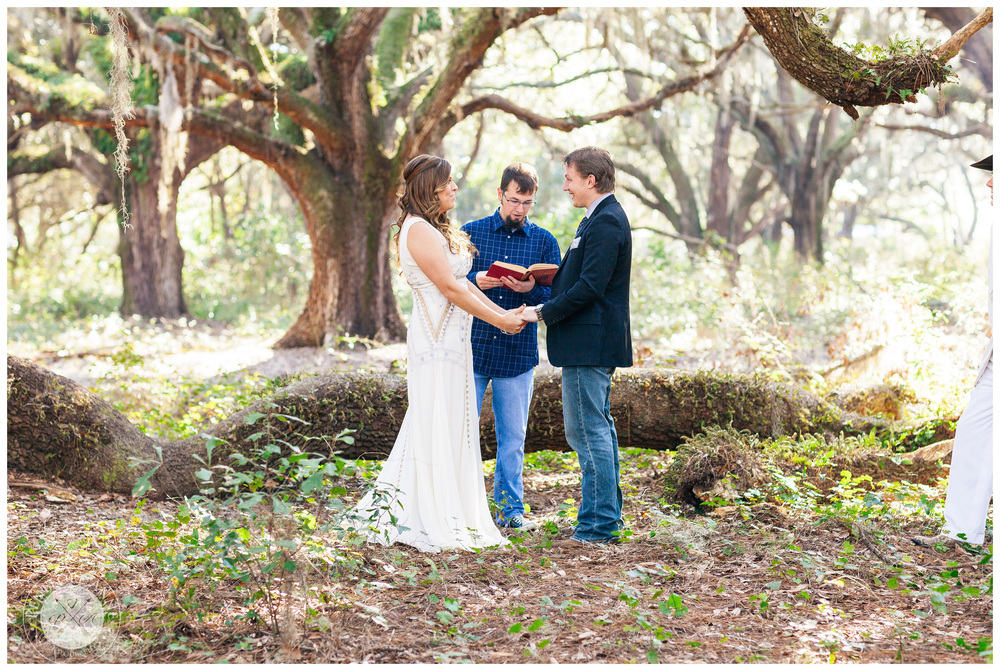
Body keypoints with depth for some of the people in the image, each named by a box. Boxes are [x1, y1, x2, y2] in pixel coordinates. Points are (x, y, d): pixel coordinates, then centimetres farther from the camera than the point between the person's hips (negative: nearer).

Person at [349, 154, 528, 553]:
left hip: (449, 339, 10)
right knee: (437, 427, -5)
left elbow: (462, 283, 17)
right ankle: (432, 524, 1)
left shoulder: (437, 230, 18)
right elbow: (449, 286, -17)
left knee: (453, 426, 12)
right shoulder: (418, 230, -14)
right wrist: (497, 319, -12)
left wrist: (502, 312, 8)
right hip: (436, 341, -10)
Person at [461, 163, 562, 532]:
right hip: (473, 347, -1)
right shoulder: (471, 233, 6)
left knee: (513, 437, 7)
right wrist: (475, 281, -15)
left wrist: (531, 289, -16)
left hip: (518, 353, 1)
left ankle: (511, 508, 17)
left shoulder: (544, 241, 8)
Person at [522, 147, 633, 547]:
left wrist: (543, 313, -14)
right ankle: (608, 518, 25)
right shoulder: (602, 218, 17)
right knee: (598, 428, 16)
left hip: (589, 344, -11)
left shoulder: (605, 222, -17)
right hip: (596, 344, 11)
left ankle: (596, 527, -3)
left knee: (588, 431, -8)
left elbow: (590, 287, -22)